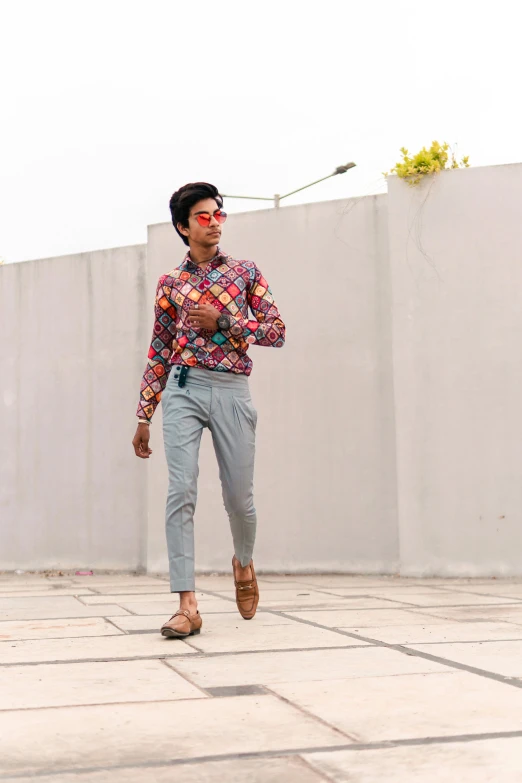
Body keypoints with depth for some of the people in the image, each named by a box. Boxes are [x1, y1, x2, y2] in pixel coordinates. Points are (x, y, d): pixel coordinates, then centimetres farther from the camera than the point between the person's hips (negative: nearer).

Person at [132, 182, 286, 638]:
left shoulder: (246, 272, 10)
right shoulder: (170, 284, 12)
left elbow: (277, 331, 5)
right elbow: (160, 351, 14)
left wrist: (222, 320, -8)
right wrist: (144, 415, 11)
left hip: (231, 391, 0)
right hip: (183, 388, 0)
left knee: (240, 496, 4)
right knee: (181, 490, -14)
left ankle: (243, 561, 37)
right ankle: (187, 605, -13)